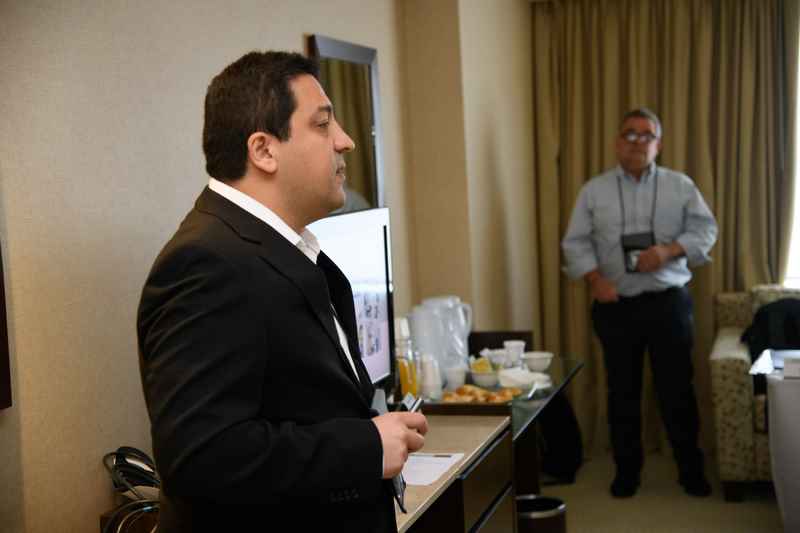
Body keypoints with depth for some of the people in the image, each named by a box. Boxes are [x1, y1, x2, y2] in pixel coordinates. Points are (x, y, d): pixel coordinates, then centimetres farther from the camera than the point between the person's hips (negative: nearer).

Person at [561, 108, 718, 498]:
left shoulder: (680, 186, 4)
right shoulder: (594, 190, 4)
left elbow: (705, 231, 0)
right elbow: (575, 243, 1)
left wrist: (669, 250, -17)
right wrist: (595, 279, -14)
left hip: (668, 302, 0)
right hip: (616, 305, 1)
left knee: (677, 388, 4)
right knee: (622, 391, 8)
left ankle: (691, 469, 18)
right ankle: (627, 470, 20)